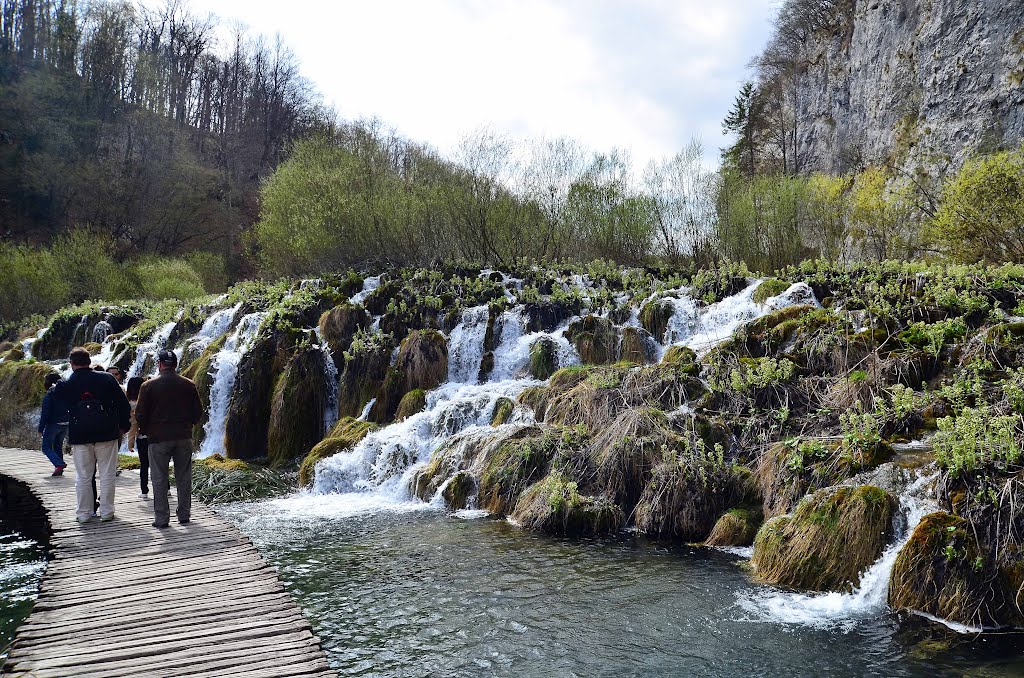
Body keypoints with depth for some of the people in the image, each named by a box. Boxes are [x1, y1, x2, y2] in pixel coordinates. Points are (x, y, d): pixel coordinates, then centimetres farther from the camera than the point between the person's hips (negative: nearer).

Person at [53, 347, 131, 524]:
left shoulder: (65, 385, -2)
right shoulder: (106, 379, -2)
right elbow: (124, 405, -1)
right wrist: (123, 426, 9)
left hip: (79, 436, 0)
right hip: (107, 434, 0)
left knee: (82, 477, 10)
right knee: (107, 475, 7)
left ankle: (84, 513, 14)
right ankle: (106, 512, 10)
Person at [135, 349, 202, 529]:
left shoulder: (149, 386, -6)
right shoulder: (189, 385, 2)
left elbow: (140, 414, -4)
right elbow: (198, 412, 6)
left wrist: (144, 430, 14)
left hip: (159, 438, -2)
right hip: (184, 438, 2)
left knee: (159, 479, 4)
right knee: (184, 478, 11)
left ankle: (161, 518, 5)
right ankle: (184, 515, 16)